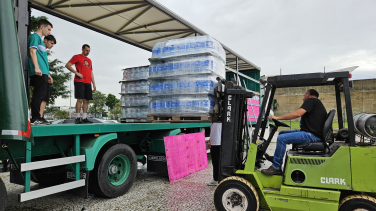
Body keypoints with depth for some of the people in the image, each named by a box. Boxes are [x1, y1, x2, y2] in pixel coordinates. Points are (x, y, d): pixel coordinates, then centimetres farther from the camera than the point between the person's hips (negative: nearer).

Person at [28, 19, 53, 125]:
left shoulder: (40, 39, 28)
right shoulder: (35, 36, 1)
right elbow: (32, 52, -13)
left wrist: (47, 74, 26)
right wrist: (36, 67, -24)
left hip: (42, 73, 10)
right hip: (39, 73, -10)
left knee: (43, 96, 10)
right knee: (38, 95, -10)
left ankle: (38, 118, 13)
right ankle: (35, 118, -8)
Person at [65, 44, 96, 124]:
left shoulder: (89, 60, 24)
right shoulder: (77, 57, 6)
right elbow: (67, 65, -3)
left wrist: (94, 84, 17)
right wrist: (76, 73, -13)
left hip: (88, 83, 6)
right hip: (79, 82, -6)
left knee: (86, 100, 2)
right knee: (80, 99, -11)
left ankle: (84, 118, 5)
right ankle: (77, 118, -6)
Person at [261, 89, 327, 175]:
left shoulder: (311, 100, -6)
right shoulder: (317, 103, 25)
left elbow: (298, 113, -21)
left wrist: (277, 118, -18)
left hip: (312, 135, -11)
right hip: (310, 133, 11)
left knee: (281, 138, -22)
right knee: (282, 133, 14)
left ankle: (276, 168, -17)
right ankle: (276, 157, 18)